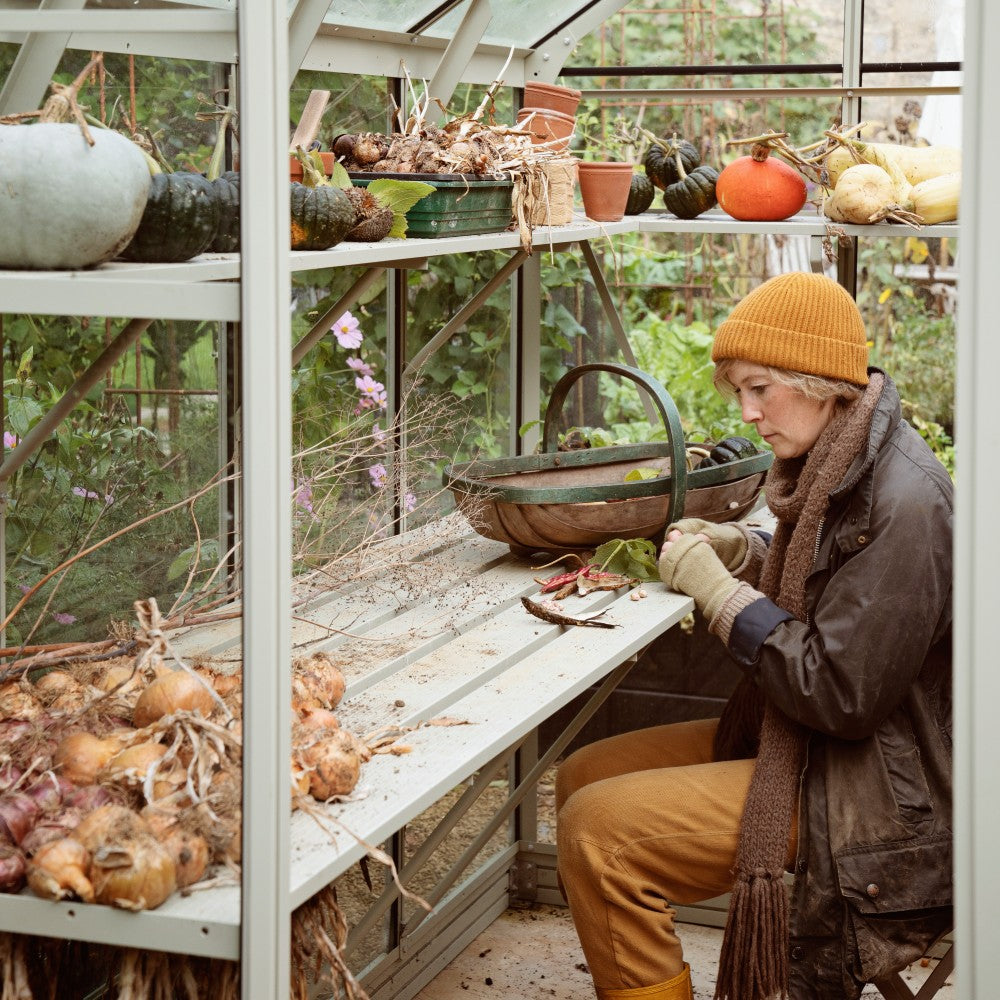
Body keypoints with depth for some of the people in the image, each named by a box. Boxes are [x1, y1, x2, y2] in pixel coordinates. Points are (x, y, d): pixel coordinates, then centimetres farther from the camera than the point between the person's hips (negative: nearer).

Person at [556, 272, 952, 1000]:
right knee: (583, 778, 10)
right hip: (796, 740, 10)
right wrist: (741, 552, 4)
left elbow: (844, 695, -25)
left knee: (598, 831, -20)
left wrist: (718, 589, -18)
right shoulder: (840, 465, 6)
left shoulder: (903, 503, -24)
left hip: (882, 792, -10)